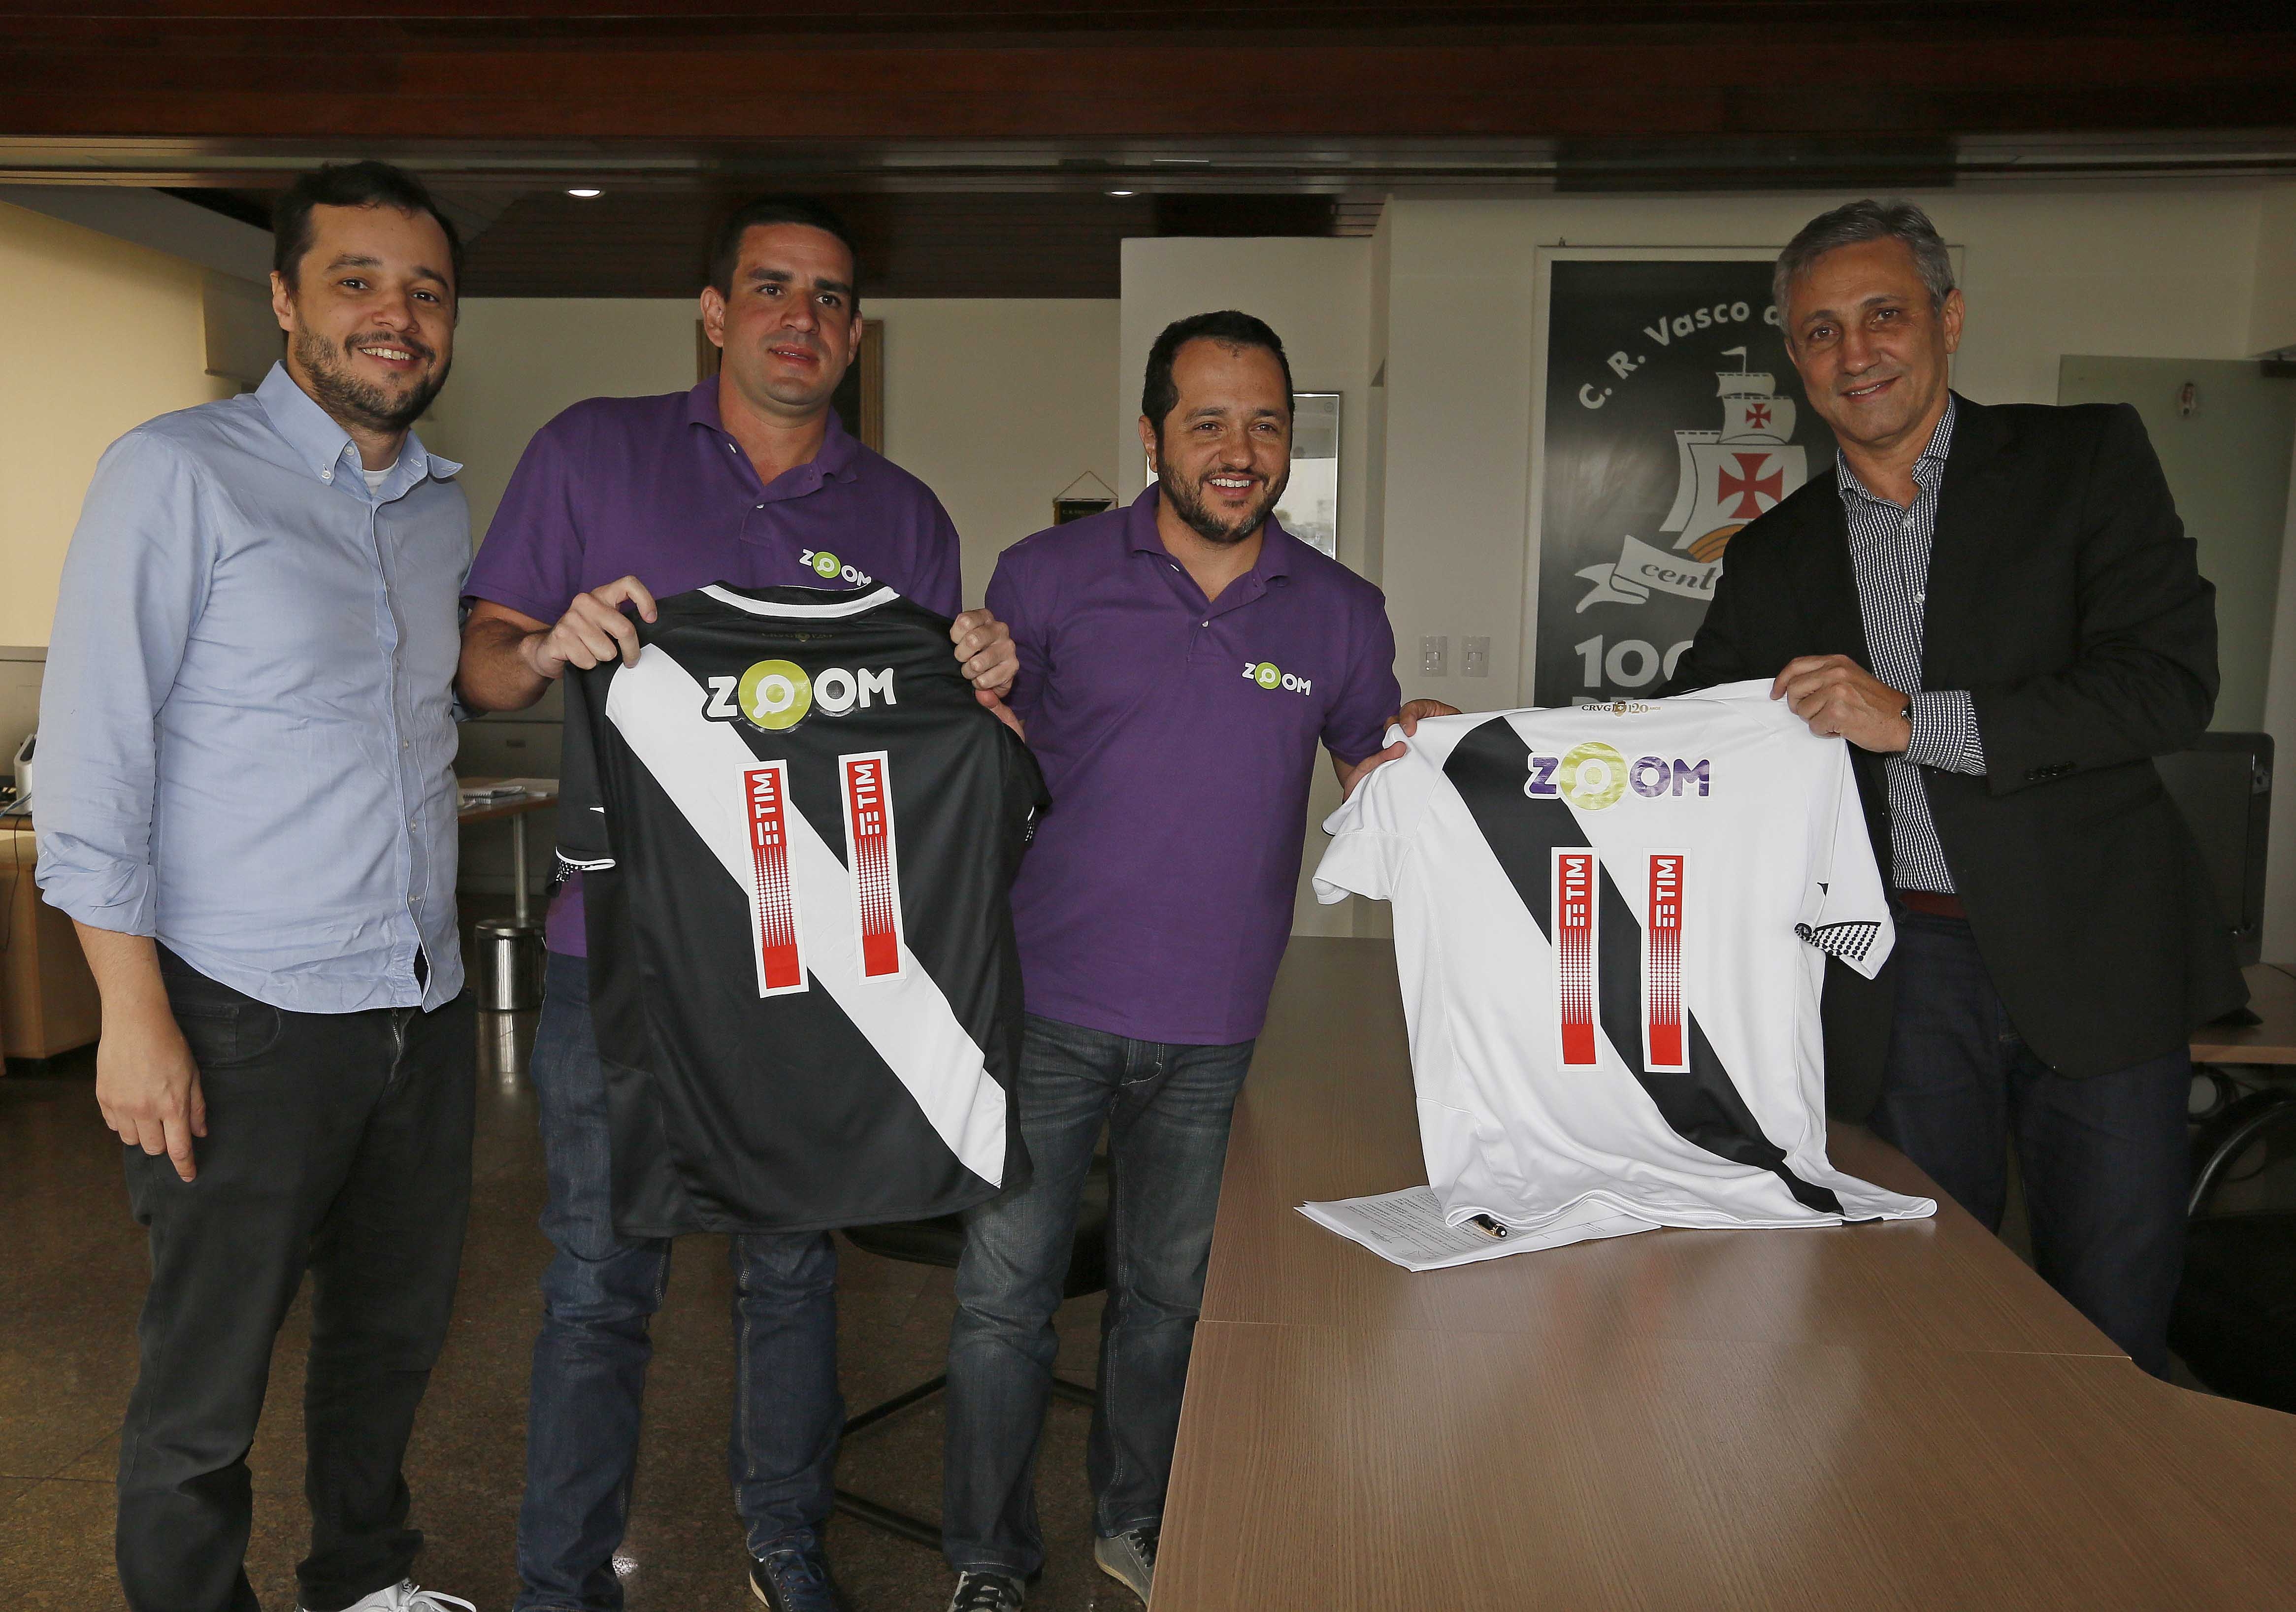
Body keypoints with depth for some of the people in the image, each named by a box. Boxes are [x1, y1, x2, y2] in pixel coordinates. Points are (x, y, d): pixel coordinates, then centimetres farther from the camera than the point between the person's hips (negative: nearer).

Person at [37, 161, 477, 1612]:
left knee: (397, 1334, 21)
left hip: (425, 1009, 7)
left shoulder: (444, 505, 12)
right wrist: (136, 1015, -16)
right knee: (205, 1390, 7)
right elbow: (92, 757, -12)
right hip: (248, 1018, -6)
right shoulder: (179, 474, -8)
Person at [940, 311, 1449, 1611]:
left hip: (1213, 1021, 2)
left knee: (1170, 1293, 18)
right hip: (1047, 1004, -2)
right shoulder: (1048, 578, -2)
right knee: (1004, 1293, 4)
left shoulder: (1341, 612, 4)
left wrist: (1421, 754, -9)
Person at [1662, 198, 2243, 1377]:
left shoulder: (2085, 459, 2)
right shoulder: (1772, 559, 9)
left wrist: (1917, 721, -17)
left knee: (2111, 1336, 8)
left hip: (2092, 958, -2)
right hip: (1903, 975, 2)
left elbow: (2172, 683, -9)